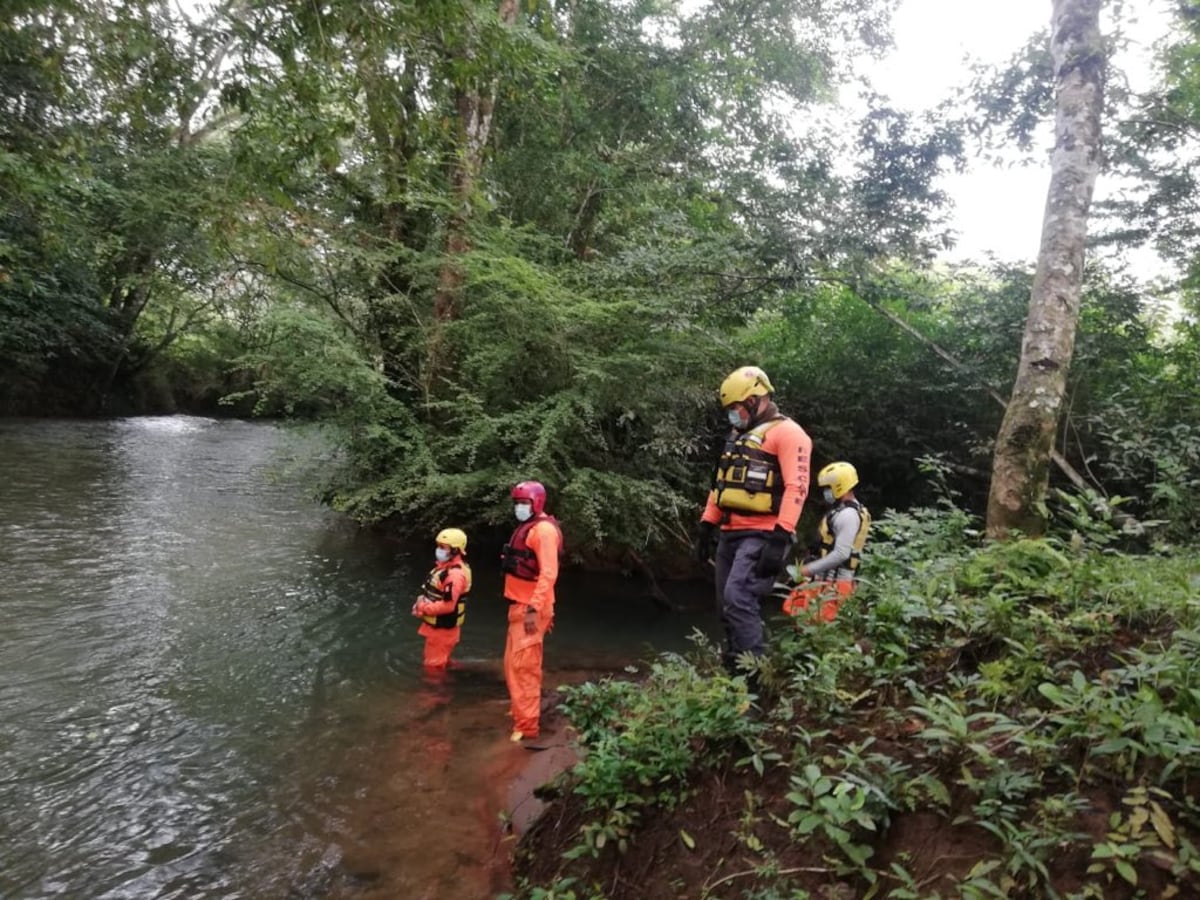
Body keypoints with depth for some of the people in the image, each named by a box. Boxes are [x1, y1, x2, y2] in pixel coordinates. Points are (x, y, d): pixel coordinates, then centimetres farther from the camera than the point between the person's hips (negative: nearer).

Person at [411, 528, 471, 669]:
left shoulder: (455, 574, -28)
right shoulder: (445, 566, 5)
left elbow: (448, 605, -30)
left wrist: (423, 608, -19)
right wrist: (422, 602, -3)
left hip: (443, 628, -10)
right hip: (436, 625, 10)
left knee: (433, 667, 5)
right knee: (441, 662, 25)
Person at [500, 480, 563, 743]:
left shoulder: (543, 529, -16)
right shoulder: (527, 527, 15)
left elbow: (549, 573, -23)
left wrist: (534, 609, -27)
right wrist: (523, 606, 19)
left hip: (531, 608, -10)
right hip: (520, 605, 10)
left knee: (523, 666, -7)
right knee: (514, 663, 21)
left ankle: (526, 725, 0)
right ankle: (519, 710, 36)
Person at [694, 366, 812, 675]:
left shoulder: (786, 433, -6)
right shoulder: (738, 435, 21)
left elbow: (796, 487, -17)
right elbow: (721, 484, 24)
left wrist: (781, 538, -23)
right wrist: (707, 525, 18)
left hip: (761, 536, -9)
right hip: (731, 534, 9)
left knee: (739, 599, -21)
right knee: (728, 606, 9)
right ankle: (735, 673, 19)